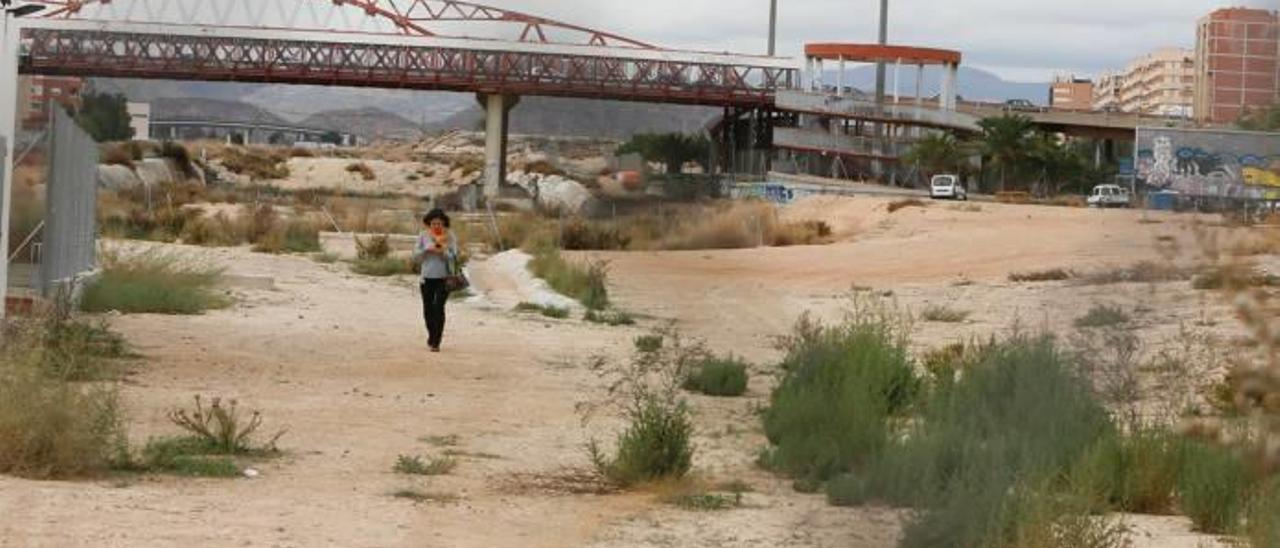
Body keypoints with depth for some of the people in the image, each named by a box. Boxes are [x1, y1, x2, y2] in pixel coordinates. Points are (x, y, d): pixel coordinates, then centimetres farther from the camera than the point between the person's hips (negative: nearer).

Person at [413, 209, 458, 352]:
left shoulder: (450, 237, -3)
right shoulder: (423, 236, 1)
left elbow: (454, 258, -6)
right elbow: (416, 256, 2)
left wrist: (443, 252, -24)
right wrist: (427, 250, -15)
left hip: (443, 277, -3)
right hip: (427, 277, 3)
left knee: (438, 308, -12)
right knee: (428, 310, 9)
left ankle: (436, 341, -10)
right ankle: (432, 335, 34)